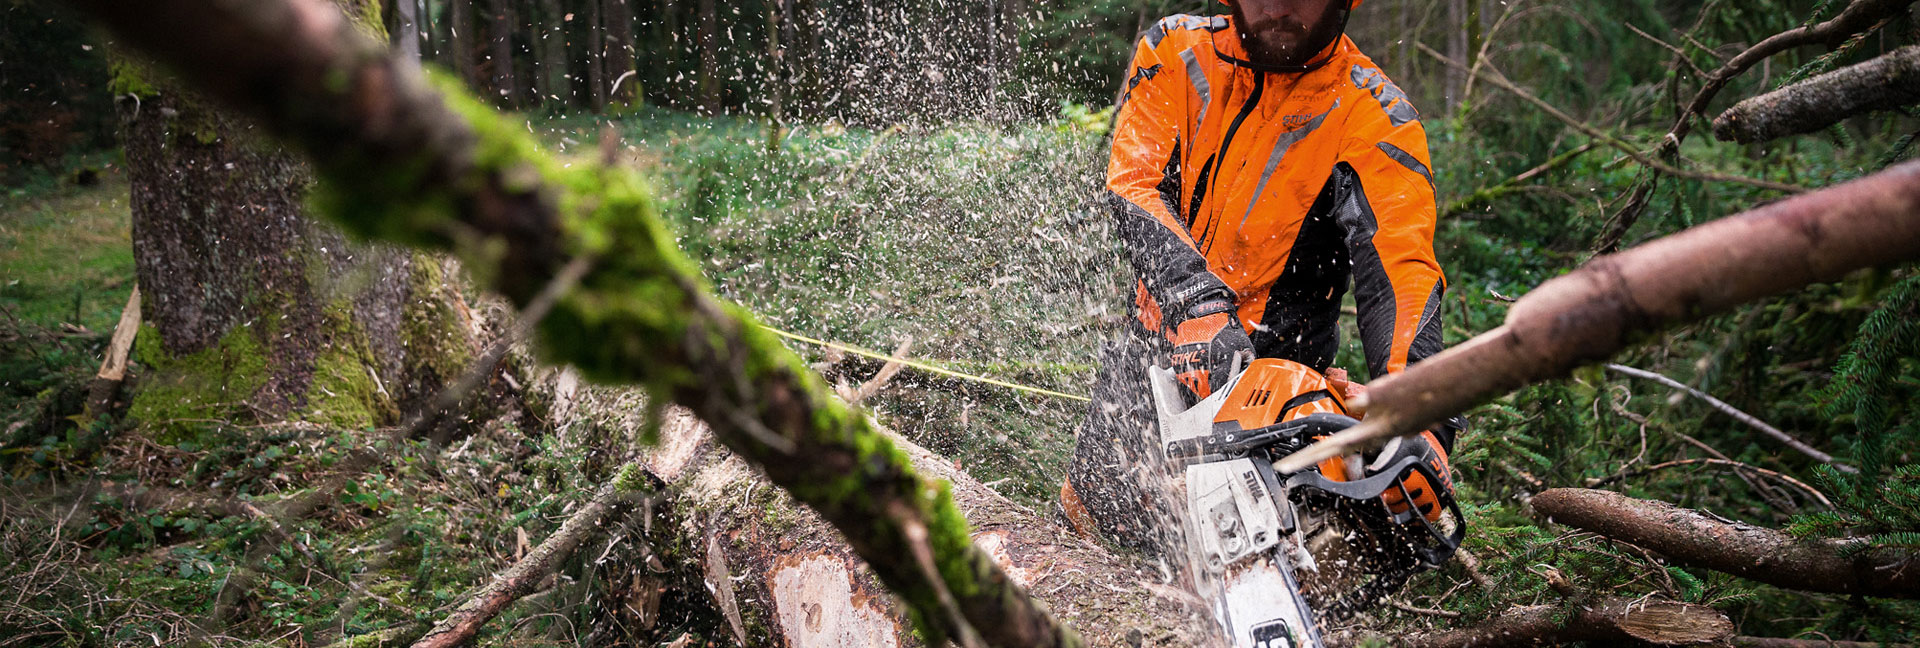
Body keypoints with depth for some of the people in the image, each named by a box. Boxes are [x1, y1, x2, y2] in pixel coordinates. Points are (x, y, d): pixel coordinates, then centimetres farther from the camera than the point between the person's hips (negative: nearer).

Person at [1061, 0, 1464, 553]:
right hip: (1159, 334, 3)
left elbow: (1399, 276, -27)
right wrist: (1198, 307, -36)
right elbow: (1134, 186, -18)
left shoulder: (1374, 119, -14)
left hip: (1268, 364, -3)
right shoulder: (1175, 51, -6)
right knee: (1094, 507, 13)